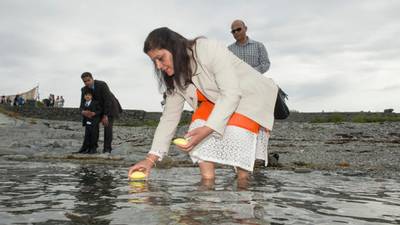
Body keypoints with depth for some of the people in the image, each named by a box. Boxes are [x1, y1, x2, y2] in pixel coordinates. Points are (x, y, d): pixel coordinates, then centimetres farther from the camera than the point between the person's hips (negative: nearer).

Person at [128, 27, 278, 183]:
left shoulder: (210, 50, -29)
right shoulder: (175, 78, -6)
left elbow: (231, 93, -33)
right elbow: (169, 117, -6)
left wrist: (208, 128, -42)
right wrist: (151, 158, -13)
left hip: (253, 95, -6)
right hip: (218, 101, 7)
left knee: (236, 133, -32)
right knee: (198, 123, -20)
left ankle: (242, 181, -14)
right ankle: (207, 180, -16)